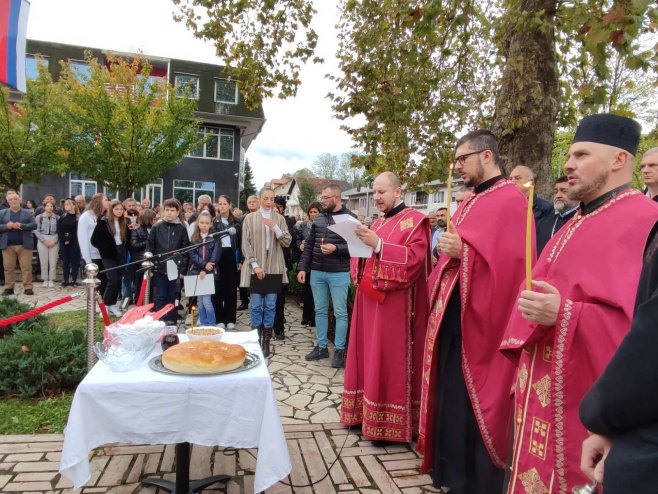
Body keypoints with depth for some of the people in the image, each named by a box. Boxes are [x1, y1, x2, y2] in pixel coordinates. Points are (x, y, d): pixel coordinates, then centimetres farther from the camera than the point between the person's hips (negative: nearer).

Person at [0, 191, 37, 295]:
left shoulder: (28, 213, 7)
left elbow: (34, 225, -4)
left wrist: (21, 225, -17)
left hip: (24, 244, -2)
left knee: (26, 267, -1)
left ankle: (28, 287, 2)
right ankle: (9, 288, 14)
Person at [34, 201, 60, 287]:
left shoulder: (57, 218, 5)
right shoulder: (39, 217, 4)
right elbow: (36, 230, -1)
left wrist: (54, 241, -8)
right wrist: (45, 241, -9)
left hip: (54, 241, 0)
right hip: (42, 241, 0)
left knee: (53, 261, -1)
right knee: (43, 261, 2)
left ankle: (51, 280, 9)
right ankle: (45, 280, 12)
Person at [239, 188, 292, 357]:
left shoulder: (279, 218, 8)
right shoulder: (250, 218, 4)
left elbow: (287, 242, 1)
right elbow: (246, 243, -1)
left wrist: (275, 227, -13)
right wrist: (255, 265, -10)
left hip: (274, 267, 1)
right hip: (255, 266, -1)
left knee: (270, 305, 4)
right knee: (256, 304, 2)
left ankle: (266, 341, 12)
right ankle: (256, 339, 14)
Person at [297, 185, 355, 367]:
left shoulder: (349, 218, -6)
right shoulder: (318, 218, 10)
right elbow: (309, 245, 12)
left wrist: (336, 248, -21)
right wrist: (302, 267, 7)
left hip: (339, 273, -5)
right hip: (317, 272, 5)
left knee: (340, 313, 3)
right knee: (320, 311, 12)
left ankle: (339, 350, 13)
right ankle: (321, 347, 24)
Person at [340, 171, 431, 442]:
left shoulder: (414, 220, -6)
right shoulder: (377, 223, 17)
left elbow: (414, 258, -18)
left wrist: (378, 245, -23)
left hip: (393, 305, -8)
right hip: (369, 300, 8)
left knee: (388, 362, -2)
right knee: (368, 357, 12)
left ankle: (389, 423, 10)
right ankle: (366, 412, 25)